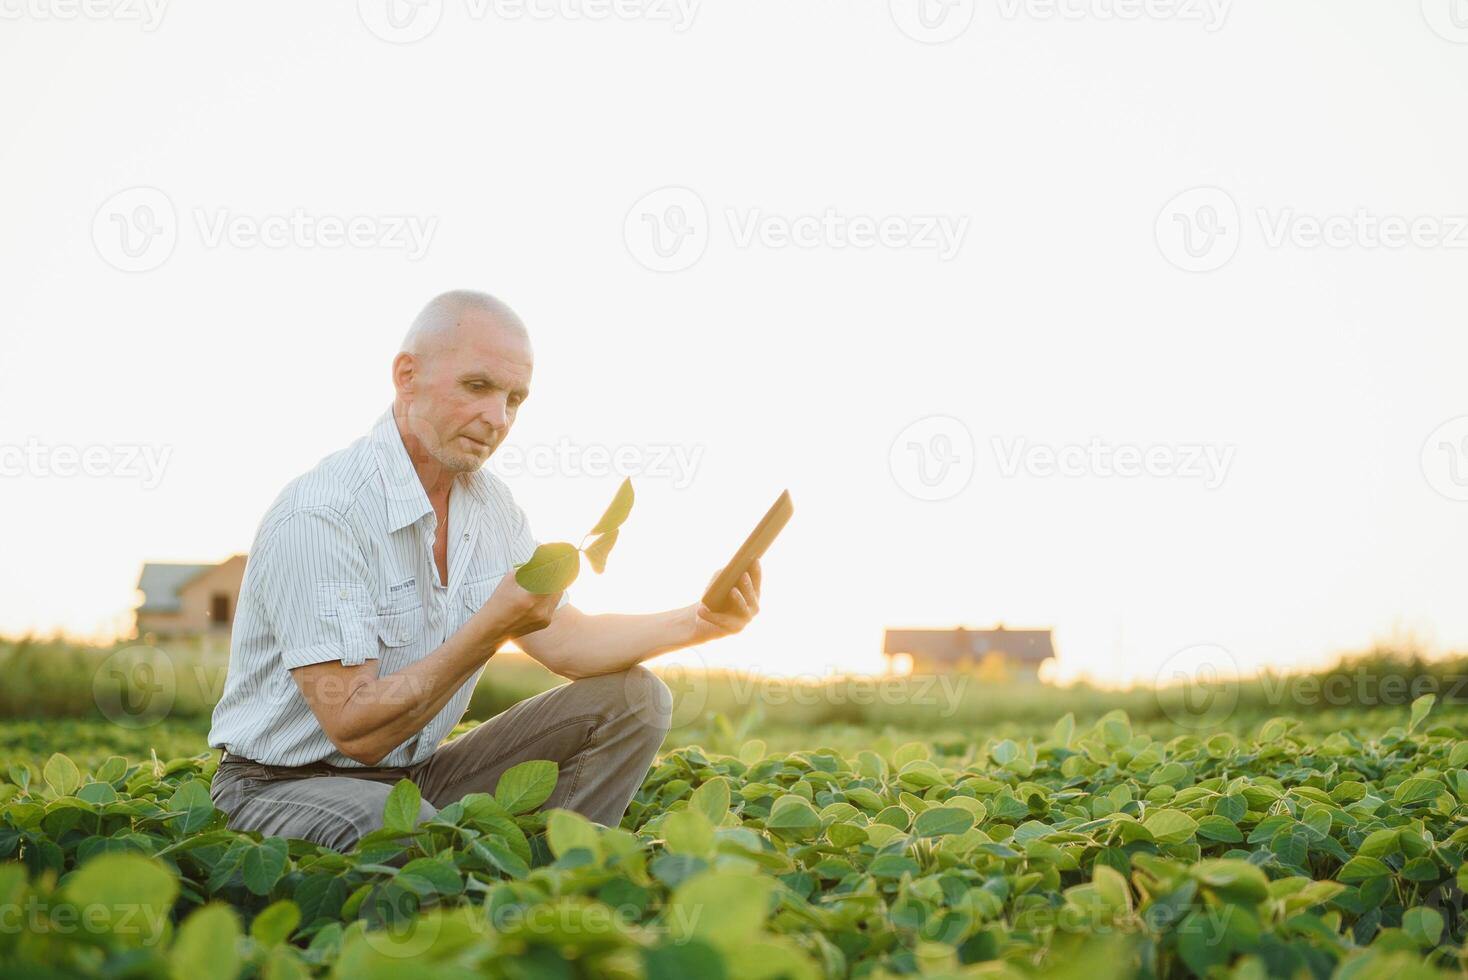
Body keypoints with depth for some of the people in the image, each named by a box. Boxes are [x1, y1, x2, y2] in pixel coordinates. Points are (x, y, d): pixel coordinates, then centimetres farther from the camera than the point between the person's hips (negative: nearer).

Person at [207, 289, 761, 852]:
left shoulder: (489, 504, 4)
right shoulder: (318, 518, -23)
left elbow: (565, 642, 5)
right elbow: (355, 730, -25)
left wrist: (699, 621, -9)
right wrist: (492, 627, -31)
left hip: (416, 775, 8)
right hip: (286, 786, -8)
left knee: (632, 698, -3)